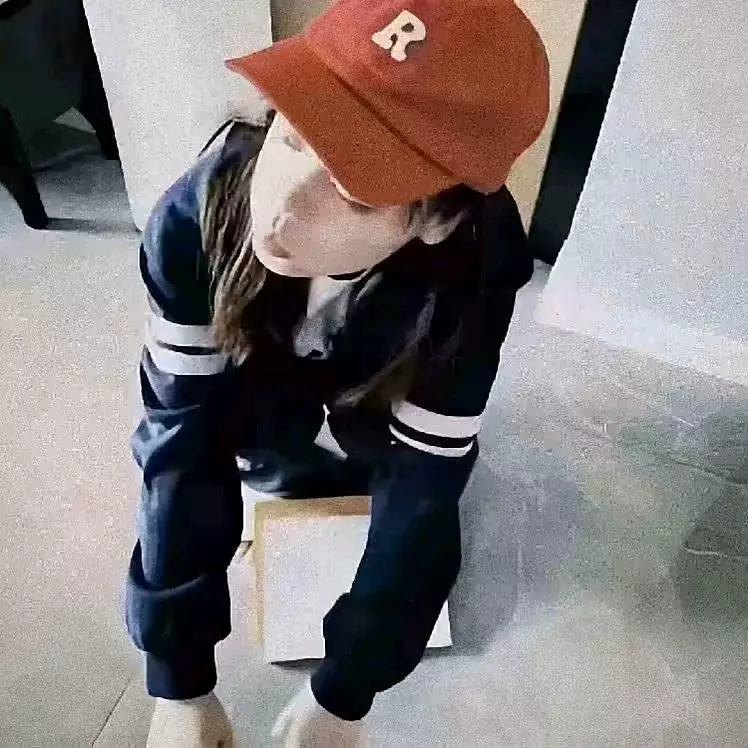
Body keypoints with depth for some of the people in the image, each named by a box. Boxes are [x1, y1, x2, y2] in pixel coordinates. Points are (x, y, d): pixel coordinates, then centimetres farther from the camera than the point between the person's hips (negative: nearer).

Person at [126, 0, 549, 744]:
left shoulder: (473, 269, -40)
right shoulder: (198, 212, -39)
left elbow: (422, 485, -32)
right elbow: (183, 431, -33)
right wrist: (180, 680, -30)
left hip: (382, 378, 0)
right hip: (261, 362, 1)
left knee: (400, 467, -11)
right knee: (265, 453, -13)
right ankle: (295, 472, 21)